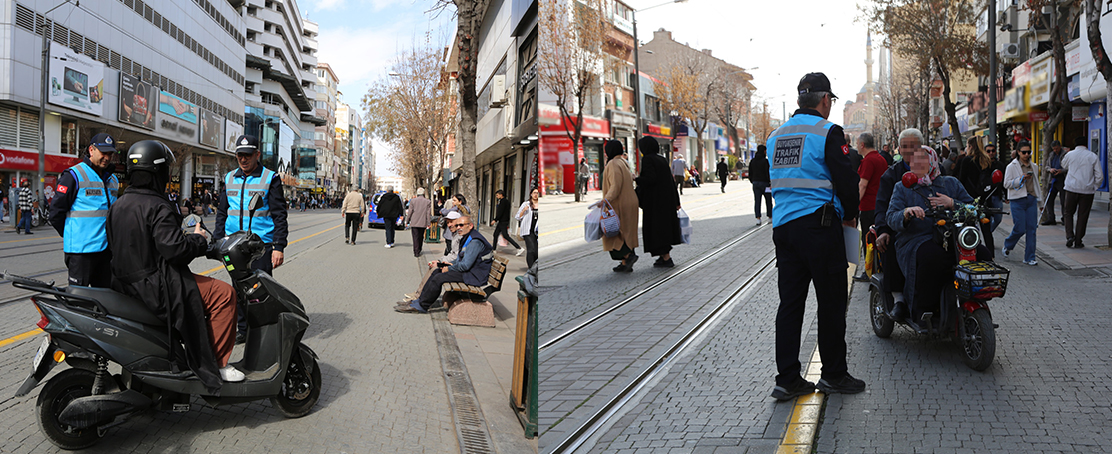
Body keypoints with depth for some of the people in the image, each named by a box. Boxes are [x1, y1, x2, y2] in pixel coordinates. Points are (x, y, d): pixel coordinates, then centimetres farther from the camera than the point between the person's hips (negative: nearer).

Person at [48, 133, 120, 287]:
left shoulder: (113, 180, 16)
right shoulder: (74, 175, -7)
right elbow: (56, 211, -7)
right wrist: (70, 236, 1)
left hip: (106, 249, 7)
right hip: (81, 250, -7)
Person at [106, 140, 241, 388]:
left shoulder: (118, 204, 12)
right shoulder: (158, 207, -18)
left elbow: (117, 246, 20)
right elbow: (174, 248, -28)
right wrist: (198, 239, -8)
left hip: (128, 283, 10)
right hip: (155, 286, -10)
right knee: (223, 293, -8)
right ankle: (216, 363, -7)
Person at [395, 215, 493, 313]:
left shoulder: (474, 242, -22)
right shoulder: (467, 238, 14)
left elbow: (465, 265, -26)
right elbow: (461, 259, 24)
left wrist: (449, 269, -11)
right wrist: (450, 264, 6)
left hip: (474, 275, -11)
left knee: (439, 278, -16)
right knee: (436, 271, 11)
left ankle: (421, 306, -6)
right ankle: (420, 299, 11)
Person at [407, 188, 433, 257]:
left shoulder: (413, 200, -4)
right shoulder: (428, 202, -2)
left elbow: (410, 212, 0)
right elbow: (428, 213, -1)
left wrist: (407, 221, 9)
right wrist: (429, 223, 4)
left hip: (414, 223, -1)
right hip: (423, 223, 1)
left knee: (415, 238, 1)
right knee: (421, 237, 15)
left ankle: (416, 252, -3)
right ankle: (418, 251, 24)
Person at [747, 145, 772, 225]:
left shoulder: (752, 161, 7)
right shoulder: (765, 161, -12)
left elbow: (750, 173, 12)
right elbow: (768, 173, -15)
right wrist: (771, 183, -12)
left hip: (755, 183, 4)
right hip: (764, 183, -4)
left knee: (757, 201, 2)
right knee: (768, 201, 9)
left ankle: (758, 218, -6)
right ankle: (770, 217, 17)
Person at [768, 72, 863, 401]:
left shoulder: (776, 135, 14)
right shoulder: (827, 132, -7)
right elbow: (845, 177, -11)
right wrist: (851, 215, 7)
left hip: (783, 225, 7)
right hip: (819, 224, -7)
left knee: (789, 302, 8)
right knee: (831, 302, 5)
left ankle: (787, 379, 10)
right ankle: (834, 374, 14)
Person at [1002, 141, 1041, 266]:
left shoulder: (1034, 166, 13)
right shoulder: (1012, 166, -1)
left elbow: (1036, 183, 23)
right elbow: (1006, 184, -7)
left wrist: (1038, 199, 22)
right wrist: (1021, 179, -19)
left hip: (1031, 199, 5)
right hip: (1017, 200, -5)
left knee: (1032, 229, 0)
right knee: (1020, 229, -8)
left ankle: (1029, 257, 5)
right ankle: (1007, 245, 23)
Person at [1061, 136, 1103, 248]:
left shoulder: (1070, 154, 0)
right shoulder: (1093, 156, 0)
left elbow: (1064, 166, 22)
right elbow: (1099, 176, 0)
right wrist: (1094, 187, 12)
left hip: (1071, 188, 0)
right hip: (1087, 190, 0)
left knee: (1068, 213, 11)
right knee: (1082, 216, 6)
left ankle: (1069, 236, -7)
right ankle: (1078, 241, 8)